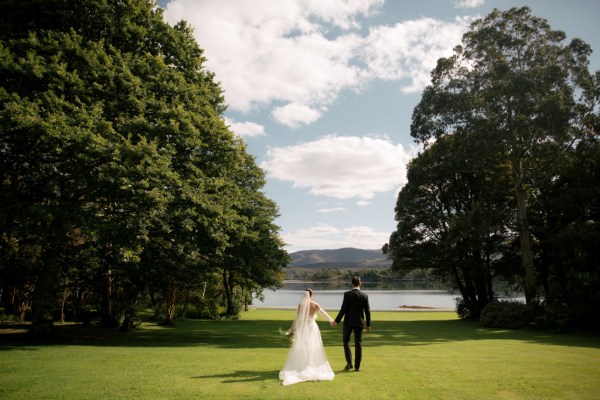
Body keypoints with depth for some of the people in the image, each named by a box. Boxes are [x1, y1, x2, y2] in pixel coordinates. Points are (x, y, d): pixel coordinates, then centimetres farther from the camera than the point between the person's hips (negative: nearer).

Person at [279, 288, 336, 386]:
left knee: (301, 348, 7)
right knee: (313, 348, 10)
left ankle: (300, 367, 6)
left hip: (302, 328, 0)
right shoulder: (315, 304, -6)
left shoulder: (300, 305, -6)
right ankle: (313, 367, 13)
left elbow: (297, 318, -6)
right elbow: (324, 313, 5)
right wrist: (331, 321, 21)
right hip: (312, 327, 0)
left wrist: (292, 330, 2)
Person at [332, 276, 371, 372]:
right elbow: (367, 311, 0)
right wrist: (368, 324, 10)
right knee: (358, 343, 8)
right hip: (359, 322, 2)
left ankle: (349, 363, 4)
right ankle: (357, 366, 11)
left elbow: (343, 309, -13)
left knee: (346, 340, 14)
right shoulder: (365, 295, -3)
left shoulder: (347, 294, -11)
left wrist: (337, 321, -5)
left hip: (348, 322, -2)